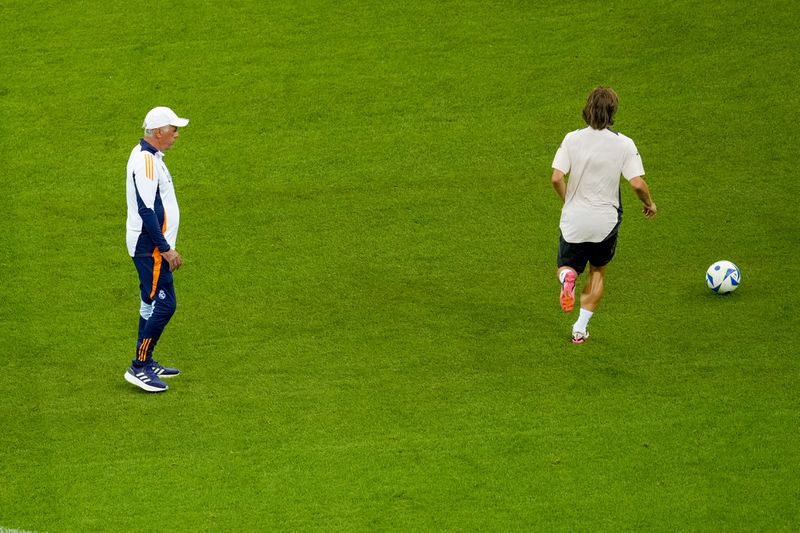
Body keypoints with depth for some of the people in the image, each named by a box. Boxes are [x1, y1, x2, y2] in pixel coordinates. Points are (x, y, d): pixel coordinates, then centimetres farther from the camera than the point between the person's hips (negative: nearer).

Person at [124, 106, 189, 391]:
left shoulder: (150, 156, 14)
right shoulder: (145, 160, -19)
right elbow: (146, 210, -24)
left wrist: (166, 247, 23)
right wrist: (166, 249, -22)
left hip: (153, 246, 11)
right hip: (150, 247, -11)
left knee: (153, 304, 16)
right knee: (163, 305, -10)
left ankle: (147, 363, 24)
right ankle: (138, 367, -6)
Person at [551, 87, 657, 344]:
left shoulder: (572, 139, -7)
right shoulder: (624, 144, -10)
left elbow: (557, 178, -12)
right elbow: (637, 184, -15)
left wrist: (568, 201, 7)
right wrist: (649, 204, 6)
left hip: (573, 219, 0)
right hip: (606, 221, 0)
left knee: (568, 266, 22)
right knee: (598, 271, 23)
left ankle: (567, 277, -17)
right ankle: (580, 328, 17)